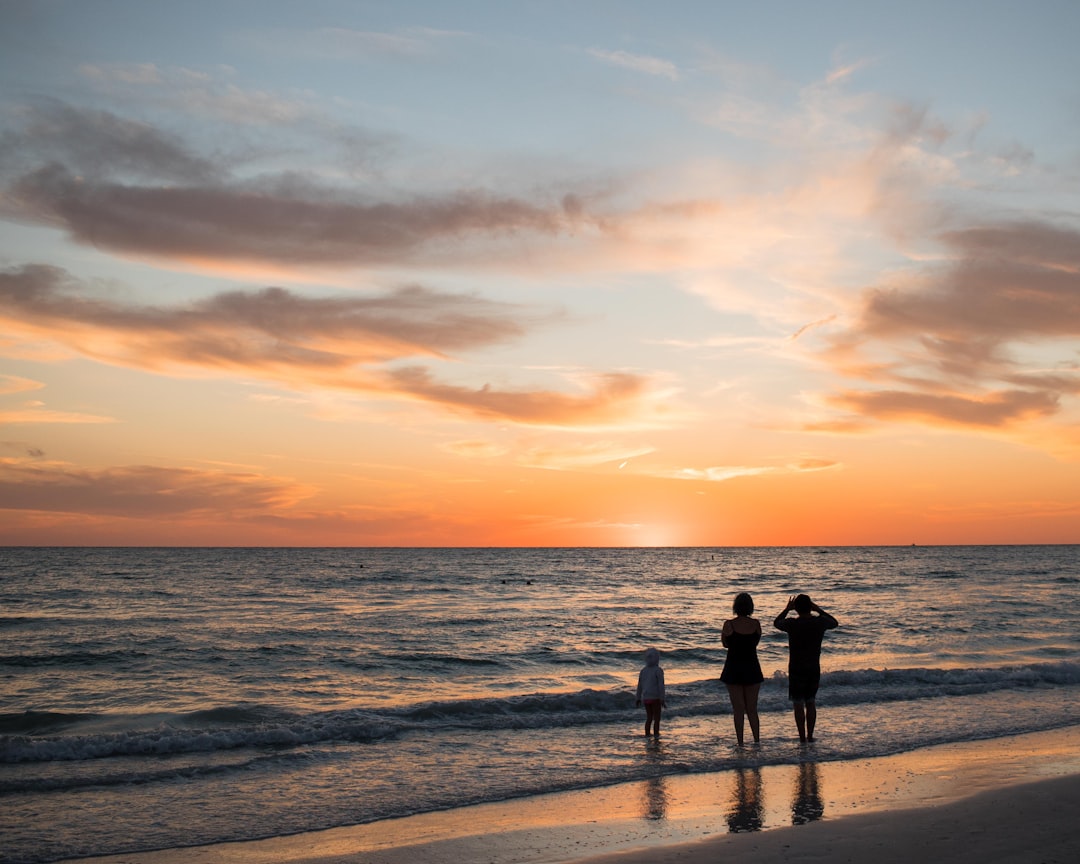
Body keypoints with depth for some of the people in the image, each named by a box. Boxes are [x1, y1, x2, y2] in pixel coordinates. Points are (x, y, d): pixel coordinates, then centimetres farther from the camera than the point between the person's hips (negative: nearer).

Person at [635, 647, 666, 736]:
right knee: (657, 719, 2)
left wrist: (638, 699, 16)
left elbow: (639, 686, 8)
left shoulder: (643, 670, 5)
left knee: (649, 718, 16)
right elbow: (661, 686, -16)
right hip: (655, 698, -6)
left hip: (646, 698, 6)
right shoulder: (659, 670, -13)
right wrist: (663, 700, -14)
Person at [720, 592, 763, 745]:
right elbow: (756, 642, 9)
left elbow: (725, 644, 1)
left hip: (734, 669, -2)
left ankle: (740, 743, 5)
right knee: (752, 709, 14)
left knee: (738, 709, 5)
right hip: (752, 669, 2)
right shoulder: (756, 624, -5)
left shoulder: (729, 624, -12)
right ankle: (757, 741, 14)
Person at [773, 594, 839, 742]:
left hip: (796, 669, -3)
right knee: (811, 703, 15)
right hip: (814, 669, 3)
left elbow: (776, 623, 9)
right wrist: (819, 610, 21)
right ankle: (810, 736, 18)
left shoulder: (792, 624, -14)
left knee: (798, 704, 3)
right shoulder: (820, 622, -6)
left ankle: (802, 738, 4)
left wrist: (787, 609, 18)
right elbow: (835, 623, 18)